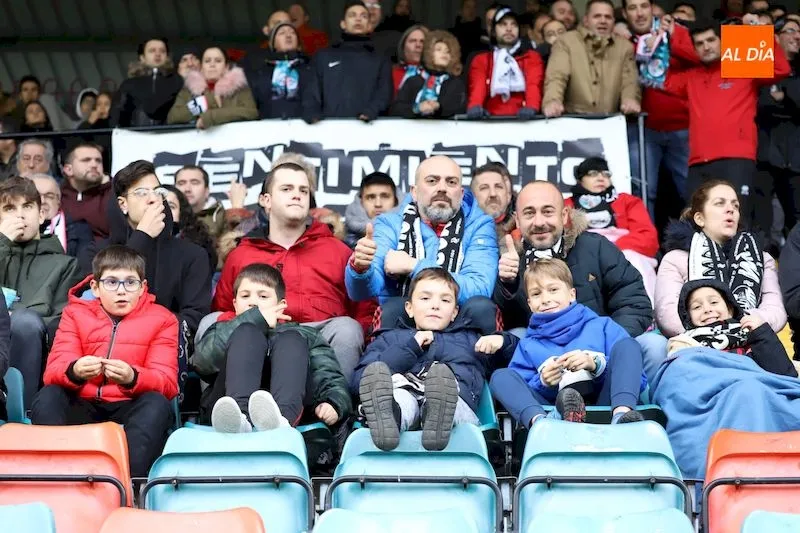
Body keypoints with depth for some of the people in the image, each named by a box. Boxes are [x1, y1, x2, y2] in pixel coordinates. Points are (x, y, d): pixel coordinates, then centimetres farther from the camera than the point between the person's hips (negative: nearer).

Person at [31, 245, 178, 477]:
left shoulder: (161, 319, 6)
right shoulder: (76, 313, 10)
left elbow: (167, 382, -6)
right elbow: (53, 372, -3)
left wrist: (132, 378, -30)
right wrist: (74, 371, -30)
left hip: (130, 410, -1)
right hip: (82, 407, 1)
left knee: (157, 403, -32)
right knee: (47, 397, -26)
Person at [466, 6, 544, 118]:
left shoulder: (532, 57, 17)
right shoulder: (481, 60, 18)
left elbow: (534, 85, -1)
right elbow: (478, 87, 1)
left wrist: (531, 107, -23)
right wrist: (475, 107, -22)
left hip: (522, 119, 0)